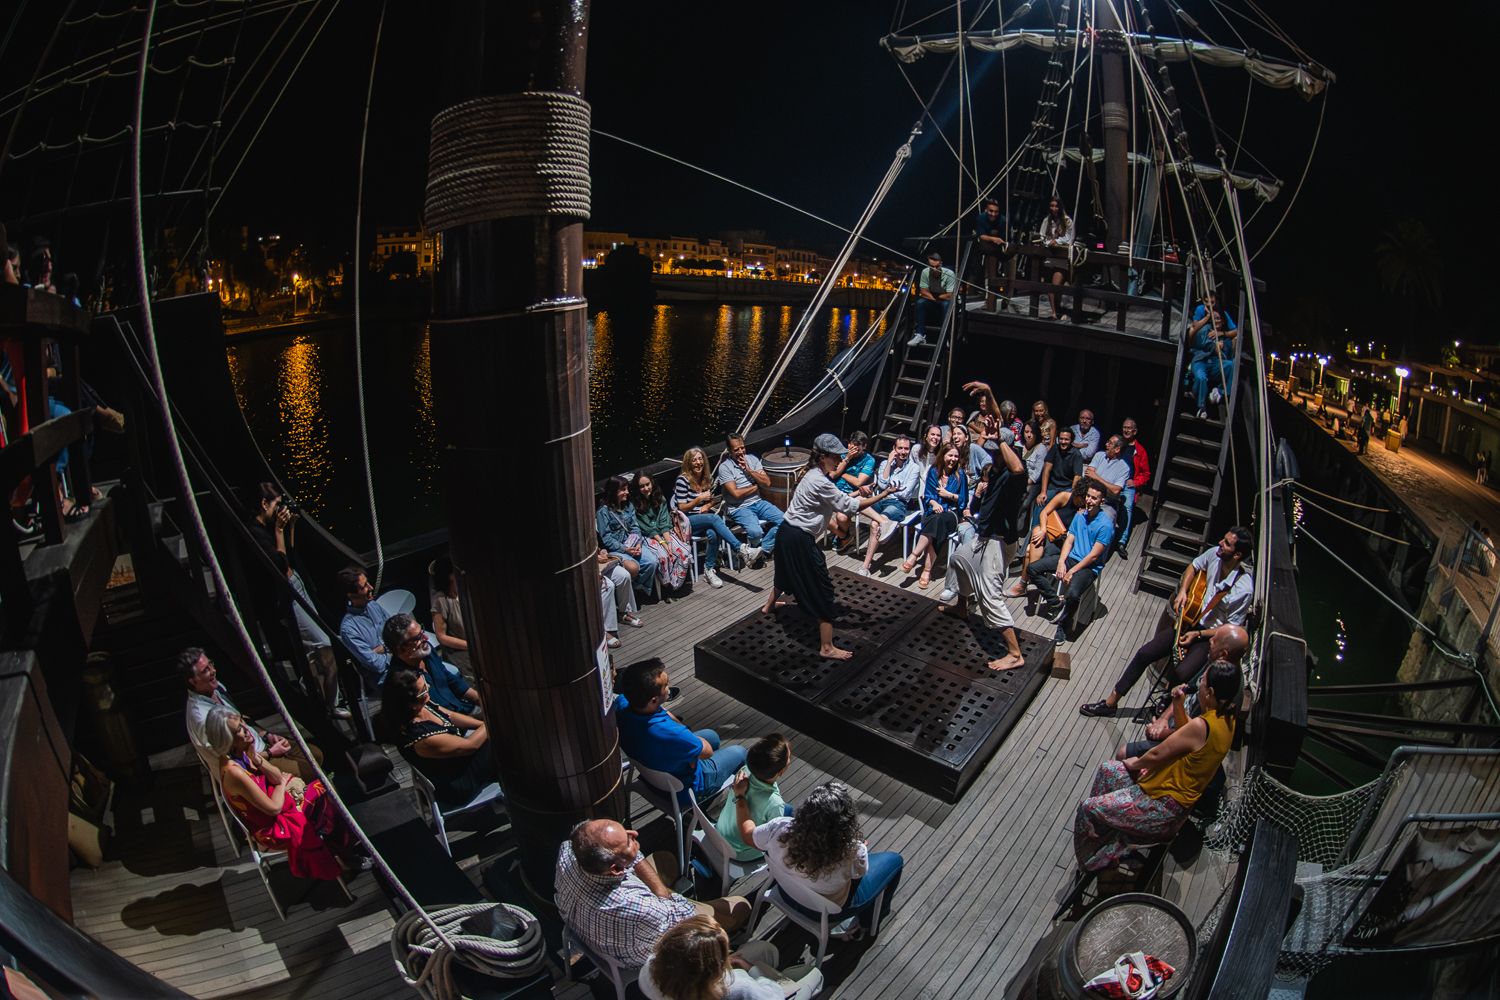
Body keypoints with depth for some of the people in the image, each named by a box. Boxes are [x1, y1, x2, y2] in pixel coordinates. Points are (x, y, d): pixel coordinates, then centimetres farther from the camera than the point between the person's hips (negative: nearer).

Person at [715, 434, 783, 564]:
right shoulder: (725, 467, -9)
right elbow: (736, 493, -16)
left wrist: (748, 470, -10)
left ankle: (762, 550, -3)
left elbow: (767, 483, 0)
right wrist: (756, 486, -4)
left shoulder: (752, 459, 6)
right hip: (739, 508, -5)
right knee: (755, 532, -31)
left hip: (758, 502, 6)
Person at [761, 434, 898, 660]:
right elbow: (849, 506, -22)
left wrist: (858, 492, 1)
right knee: (822, 590, -4)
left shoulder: (815, 474, 7)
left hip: (789, 531, 10)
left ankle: (769, 605, 63)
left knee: (787, 570, 36)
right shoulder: (820, 482, -24)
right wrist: (882, 495, -19)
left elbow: (837, 499, 13)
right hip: (800, 539, -10)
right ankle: (827, 648, 1)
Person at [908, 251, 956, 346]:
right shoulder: (925, 272, -14)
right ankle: (920, 334, -28)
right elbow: (923, 293, -9)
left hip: (945, 302, -3)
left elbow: (949, 296, -21)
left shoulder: (949, 274, -22)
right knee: (920, 302, -26)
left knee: (946, 304, -35)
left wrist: (936, 297, -13)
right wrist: (935, 298, -19)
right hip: (932, 303, 3)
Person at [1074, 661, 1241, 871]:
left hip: (1164, 808, -10)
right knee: (1107, 770, 19)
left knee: (1088, 807, -6)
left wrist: (1136, 763, -1)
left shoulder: (1202, 726, -31)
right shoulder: (1227, 718, -4)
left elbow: (1156, 755, -21)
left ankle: (1093, 862, 17)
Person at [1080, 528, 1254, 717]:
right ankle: (1111, 702, 6)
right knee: (1145, 653, -3)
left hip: (1211, 636, -6)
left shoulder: (1244, 589, -23)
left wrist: (1197, 634, -15)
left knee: (1181, 673, -28)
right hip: (1190, 621, 6)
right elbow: (1194, 566, 15)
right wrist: (1182, 591, 1)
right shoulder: (1215, 554, -9)